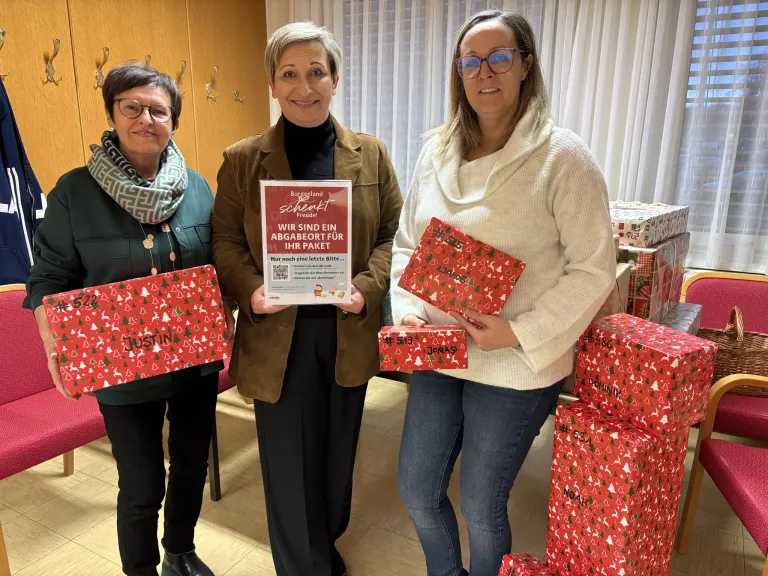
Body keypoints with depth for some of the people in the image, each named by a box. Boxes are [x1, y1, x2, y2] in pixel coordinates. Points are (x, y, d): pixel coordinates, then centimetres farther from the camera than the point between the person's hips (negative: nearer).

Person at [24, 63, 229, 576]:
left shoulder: (197, 187, 0)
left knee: (192, 465, 21)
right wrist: (55, 347, -18)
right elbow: (49, 279, -3)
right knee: (142, 487, 9)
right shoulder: (75, 191, -7)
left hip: (196, 363, 4)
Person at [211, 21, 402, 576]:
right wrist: (250, 290, -18)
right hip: (277, 338, -2)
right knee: (289, 464, 11)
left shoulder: (371, 155, 2)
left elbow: (393, 234, 2)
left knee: (339, 453, 21)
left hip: (350, 336, 2)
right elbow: (225, 242, 1)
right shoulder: (241, 159, -1)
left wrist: (367, 287, -15)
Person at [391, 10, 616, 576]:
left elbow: (594, 268, -11)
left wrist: (520, 332, -19)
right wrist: (408, 309, -5)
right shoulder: (436, 152, 5)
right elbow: (407, 243, 10)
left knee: (480, 506, 11)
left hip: (516, 367, -5)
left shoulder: (562, 156, -10)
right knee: (416, 489, 17)